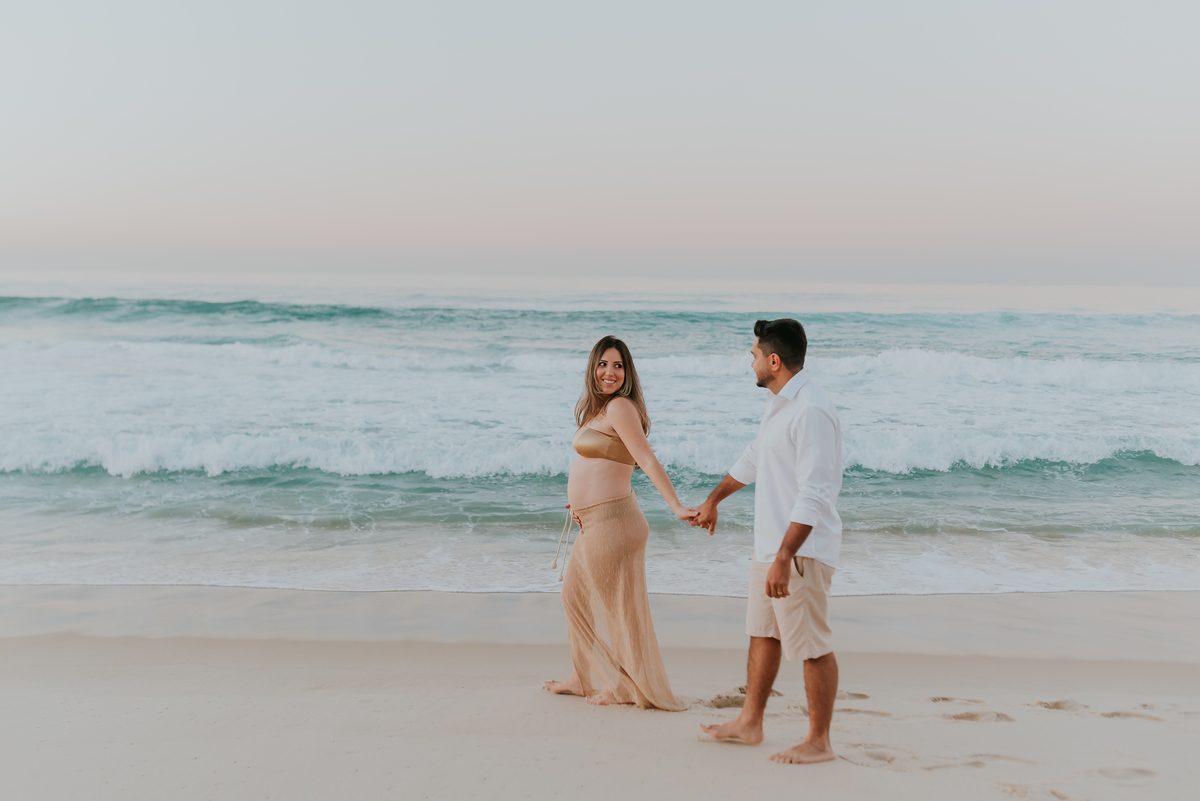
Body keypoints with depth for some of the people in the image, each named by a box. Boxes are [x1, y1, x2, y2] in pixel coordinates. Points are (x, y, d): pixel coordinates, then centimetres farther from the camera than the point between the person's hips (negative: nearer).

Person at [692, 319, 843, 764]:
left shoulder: (811, 411, -21)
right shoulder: (780, 405, 12)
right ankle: (749, 723, 31)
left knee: (812, 646, 1)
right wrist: (713, 500, 41)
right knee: (763, 634, 18)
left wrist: (784, 558, -29)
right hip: (771, 544, 10)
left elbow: (814, 496, -27)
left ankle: (819, 743, 14)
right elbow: (752, 461, 29)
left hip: (801, 550, -10)